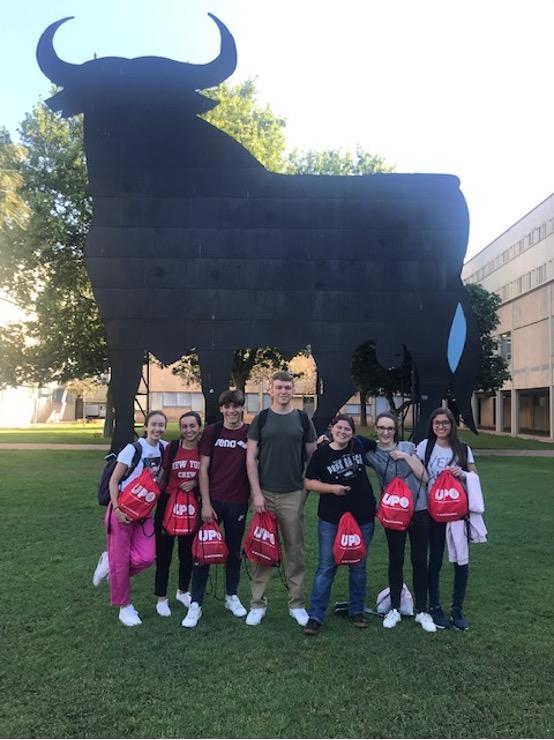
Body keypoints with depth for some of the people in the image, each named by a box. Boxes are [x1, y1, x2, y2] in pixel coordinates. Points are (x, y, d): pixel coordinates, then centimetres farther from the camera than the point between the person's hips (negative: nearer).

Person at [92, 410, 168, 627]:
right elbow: (114, 481, -11)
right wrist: (117, 508, -20)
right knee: (121, 559, 1)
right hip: (123, 508, -5)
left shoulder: (164, 448, 1)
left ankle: (110, 561, 19)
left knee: (147, 557, -10)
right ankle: (124, 607, 21)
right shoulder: (133, 449, -13)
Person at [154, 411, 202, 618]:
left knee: (188, 552, 16)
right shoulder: (171, 448, -7)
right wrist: (159, 503, -1)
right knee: (164, 553, 6)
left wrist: (195, 483, -13)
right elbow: (164, 477, 1)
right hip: (169, 503, -2)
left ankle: (183, 591, 38)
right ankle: (161, 598, 24)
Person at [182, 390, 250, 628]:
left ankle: (231, 596, 33)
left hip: (238, 502, 1)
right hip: (212, 501, 0)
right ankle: (195, 604, 13)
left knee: (234, 550, 14)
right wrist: (206, 503, -7)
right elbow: (203, 469, -2)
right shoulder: (211, 432, -2)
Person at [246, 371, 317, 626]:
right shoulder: (261, 419, 1)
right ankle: (258, 603, 18)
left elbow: (312, 455, 9)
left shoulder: (302, 419, 5)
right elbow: (251, 457, -1)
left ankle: (296, 603, 21)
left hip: (293, 494, 1)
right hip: (265, 494, -1)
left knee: (295, 550, 8)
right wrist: (256, 493, -8)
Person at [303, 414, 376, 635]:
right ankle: (315, 616, 9)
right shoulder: (321, 454, -5)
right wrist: (332, 488, -15)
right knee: (326, 567, 1)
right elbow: (308, 483, -3)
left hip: (362, 517, 2)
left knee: (358, 566, 13)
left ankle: (356, 611, 29)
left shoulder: (360, 445, 0)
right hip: (330, 519, -2)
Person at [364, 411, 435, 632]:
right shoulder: (370, 454, -1)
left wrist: (407, 456, -13)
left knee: (419, 561, 7)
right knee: (396, 560, 10)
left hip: (419, 510, 0)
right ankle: (394, 609, 24)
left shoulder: (407, 447, 0)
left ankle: (422, 611, 20)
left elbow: (424, 476, -3)